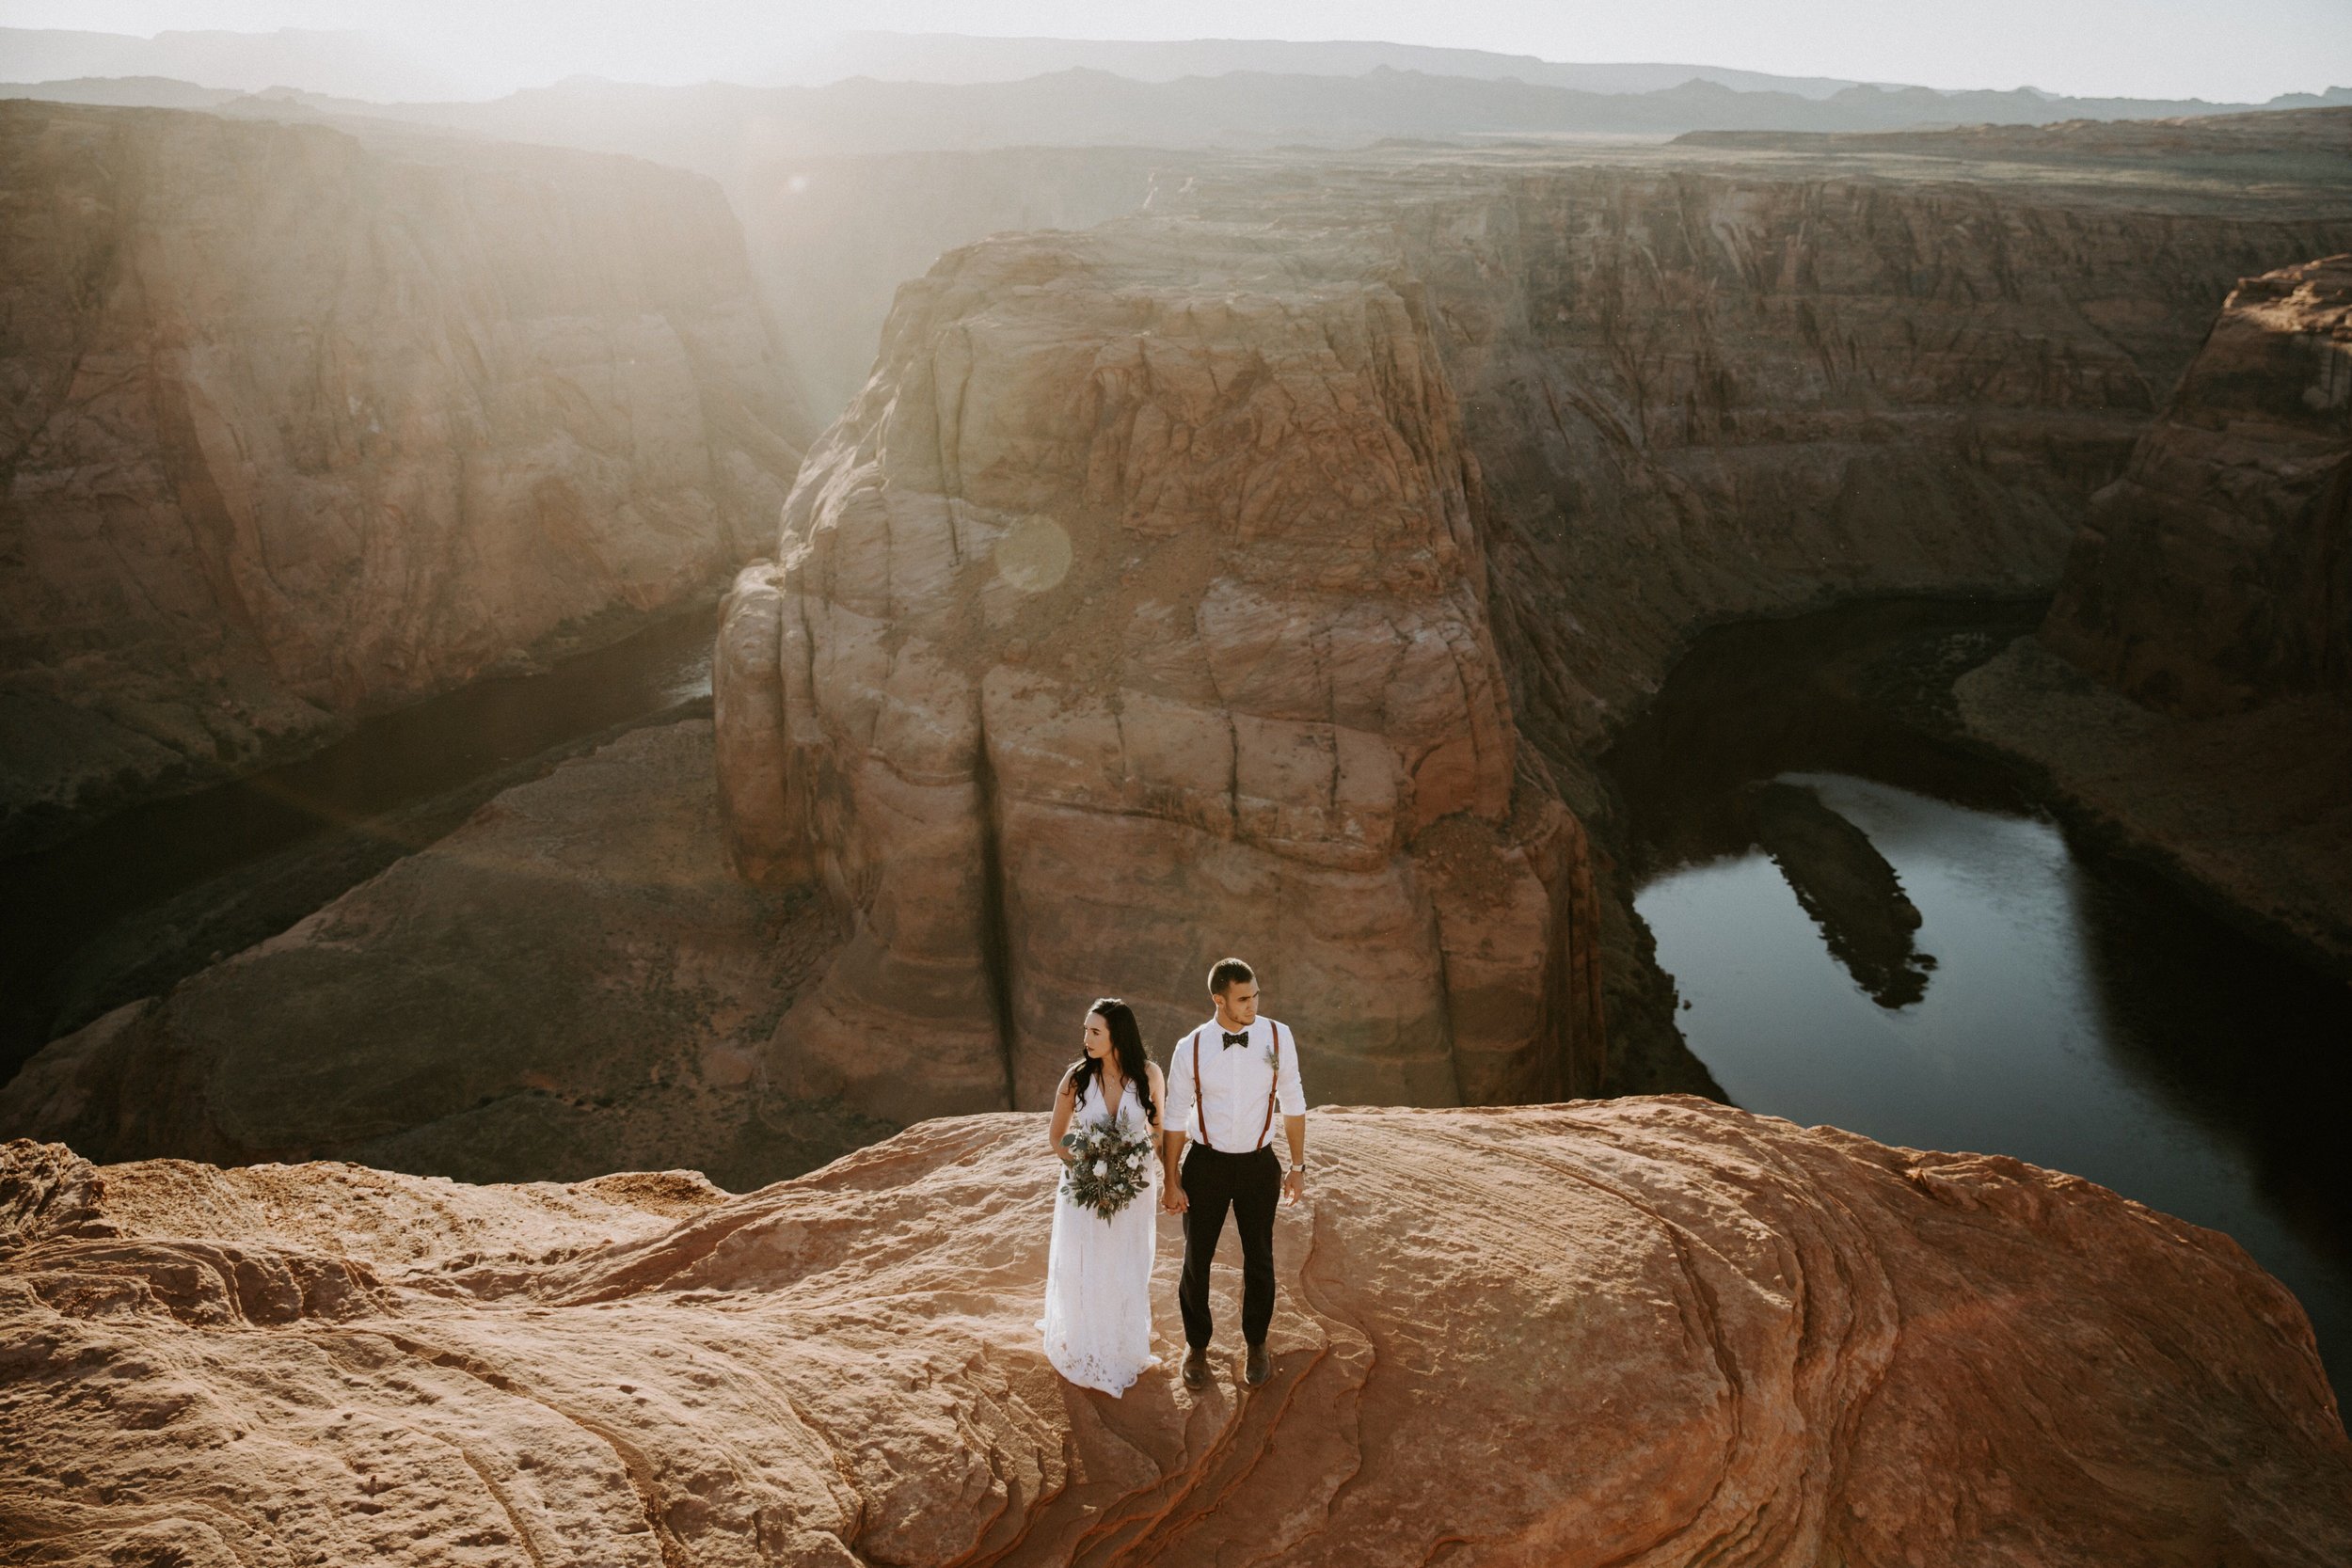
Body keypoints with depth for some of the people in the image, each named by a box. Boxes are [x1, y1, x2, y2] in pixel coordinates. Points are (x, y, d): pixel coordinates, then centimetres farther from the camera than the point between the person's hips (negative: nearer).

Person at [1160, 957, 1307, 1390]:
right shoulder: (1191, 1049, -14)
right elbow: (1175, 1119, -4)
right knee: (1197, 1258, 13)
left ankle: (1255, 1345, 41)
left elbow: (1292, 1105, -1)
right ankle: (1196, 1346, 38)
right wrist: (1171, 1180, -1)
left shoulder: (1278, 1037, -11)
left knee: (1259, 1260, 16)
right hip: (1206, 1164, -1)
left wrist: (1297, 1166, 3)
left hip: (1259, 1165, 1)